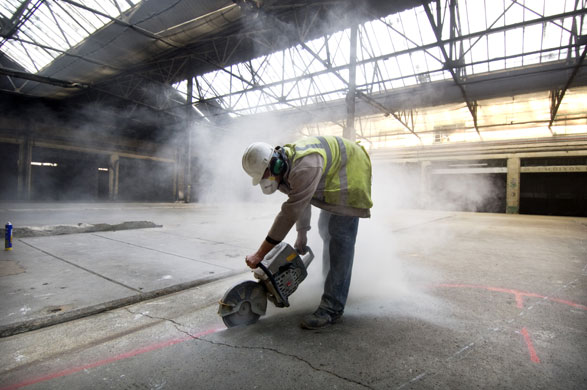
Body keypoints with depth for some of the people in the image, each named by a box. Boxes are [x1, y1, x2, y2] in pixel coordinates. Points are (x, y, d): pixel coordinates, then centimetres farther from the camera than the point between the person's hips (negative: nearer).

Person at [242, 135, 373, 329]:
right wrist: (302, 233, 10)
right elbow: (300, 201, 7)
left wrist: (259, 255, -35)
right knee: (325, 228, 18)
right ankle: (329, 277, 37)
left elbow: (290, 212, -39)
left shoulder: (305, 167, -39)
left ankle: (332, 308, -15)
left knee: (340, 235, -17)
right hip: (331, 181, 10)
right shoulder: (285, 168, -8)